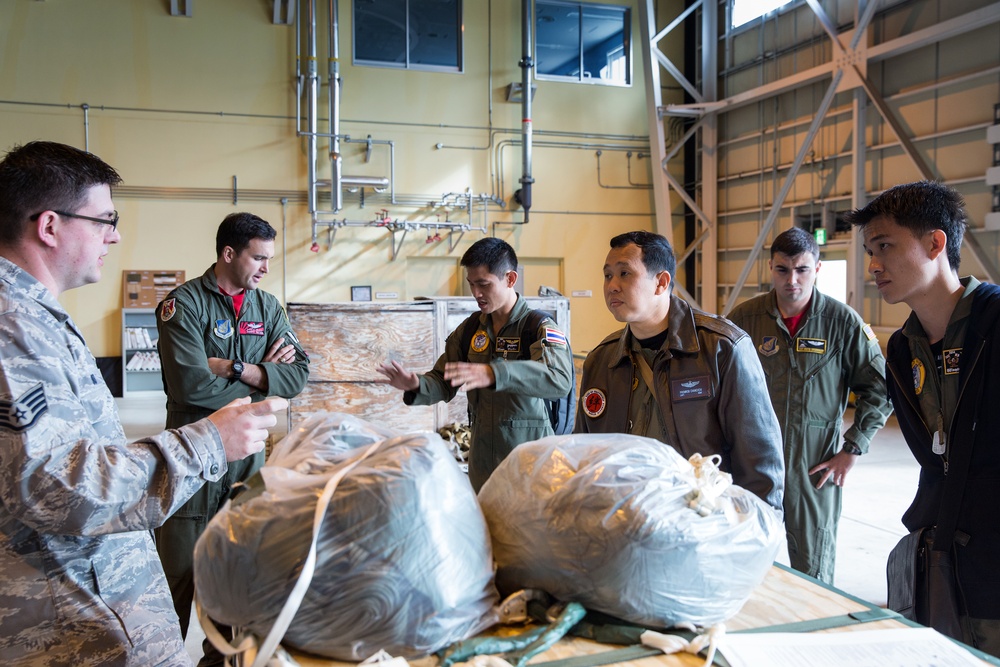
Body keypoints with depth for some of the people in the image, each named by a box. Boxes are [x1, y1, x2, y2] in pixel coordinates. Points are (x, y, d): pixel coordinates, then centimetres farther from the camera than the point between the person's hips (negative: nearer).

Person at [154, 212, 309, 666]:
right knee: (179, 574, 4)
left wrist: (237, 368, -15)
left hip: (248, 453, 5)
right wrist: (263, 376, -10)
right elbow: (191, 385, -22)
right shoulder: (184, 304, -9)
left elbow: (298, 376, -3)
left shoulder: (267, 307, 8)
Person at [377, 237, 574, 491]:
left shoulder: (540, 327, -12)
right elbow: (444, 383, 8)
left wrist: (494, 374, -45)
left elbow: (560, 379, -31)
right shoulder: (471, 328, 8)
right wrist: (416, 386, -16)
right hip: (481, 458, 5)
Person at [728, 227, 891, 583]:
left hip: (815, 472, -1)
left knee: (815, 576, 9)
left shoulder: (842, 321, -3)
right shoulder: (744, 317, -1)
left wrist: (852, 449, -2)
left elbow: (880, 389, 2)